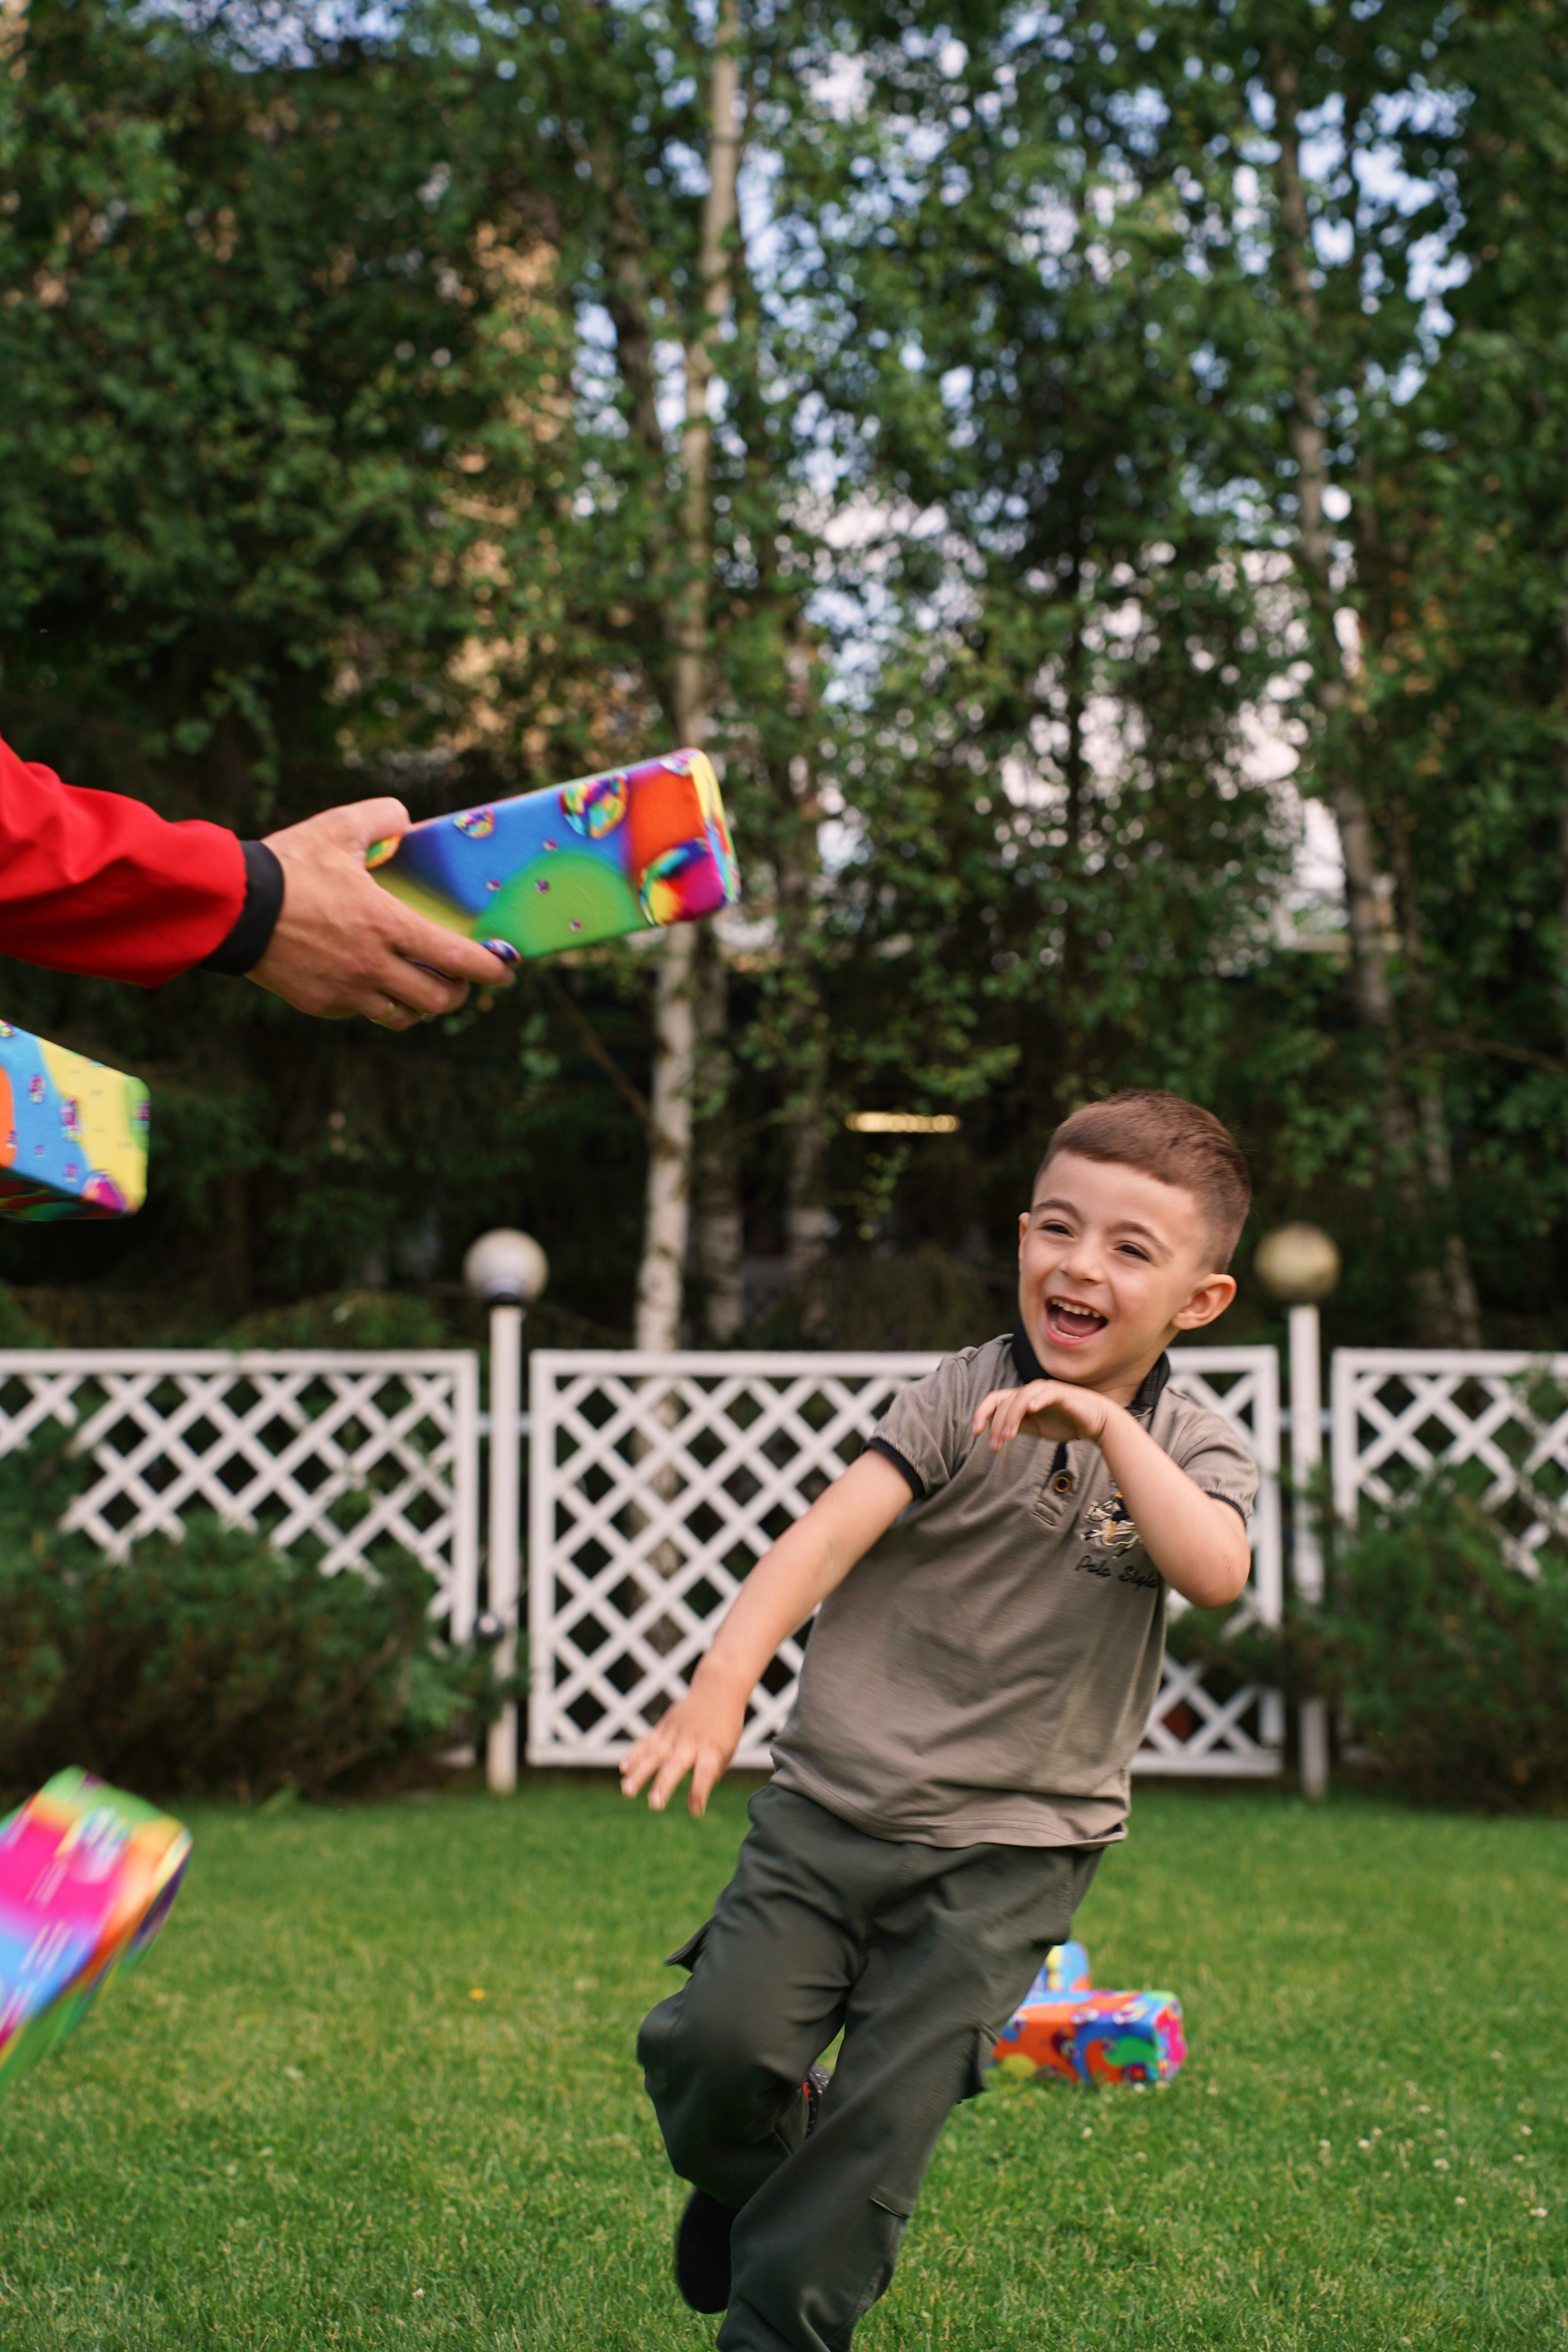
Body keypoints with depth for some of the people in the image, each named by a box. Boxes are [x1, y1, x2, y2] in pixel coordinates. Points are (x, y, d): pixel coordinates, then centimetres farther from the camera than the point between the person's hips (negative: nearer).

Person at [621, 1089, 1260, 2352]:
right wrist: (724, 1680, -31)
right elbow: (834, 1528, -17)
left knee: (881, 2127, -4)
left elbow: (1215, 1571, -21)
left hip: (1008, 1849, 0)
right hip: (835, 1805, 0)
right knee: (719, 2040, -13)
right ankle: (748, 2171, 21)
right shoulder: (966, 1394, -3)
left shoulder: (1195, 1449, 1)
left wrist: (1109, 1423, -27)